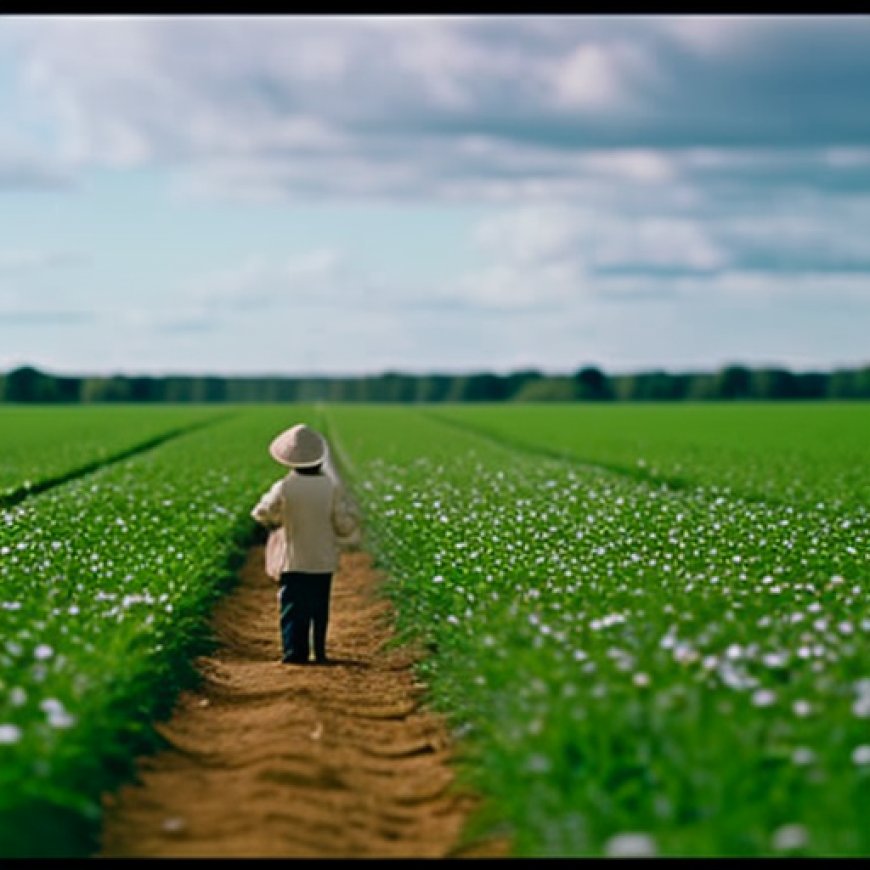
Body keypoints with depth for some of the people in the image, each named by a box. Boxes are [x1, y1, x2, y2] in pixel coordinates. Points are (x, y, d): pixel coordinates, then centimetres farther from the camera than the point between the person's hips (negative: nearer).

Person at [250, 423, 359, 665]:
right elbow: (345, 524, -8)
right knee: (319, 609, 15)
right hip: (323, 562, 2)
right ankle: (319, 652, 20)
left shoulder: (284, 488, -14)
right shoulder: (332, 487, -11)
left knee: (292, 608, 4)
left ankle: (293, 652, -3)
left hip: (292, 561, -2)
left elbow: (262, 514, -4)